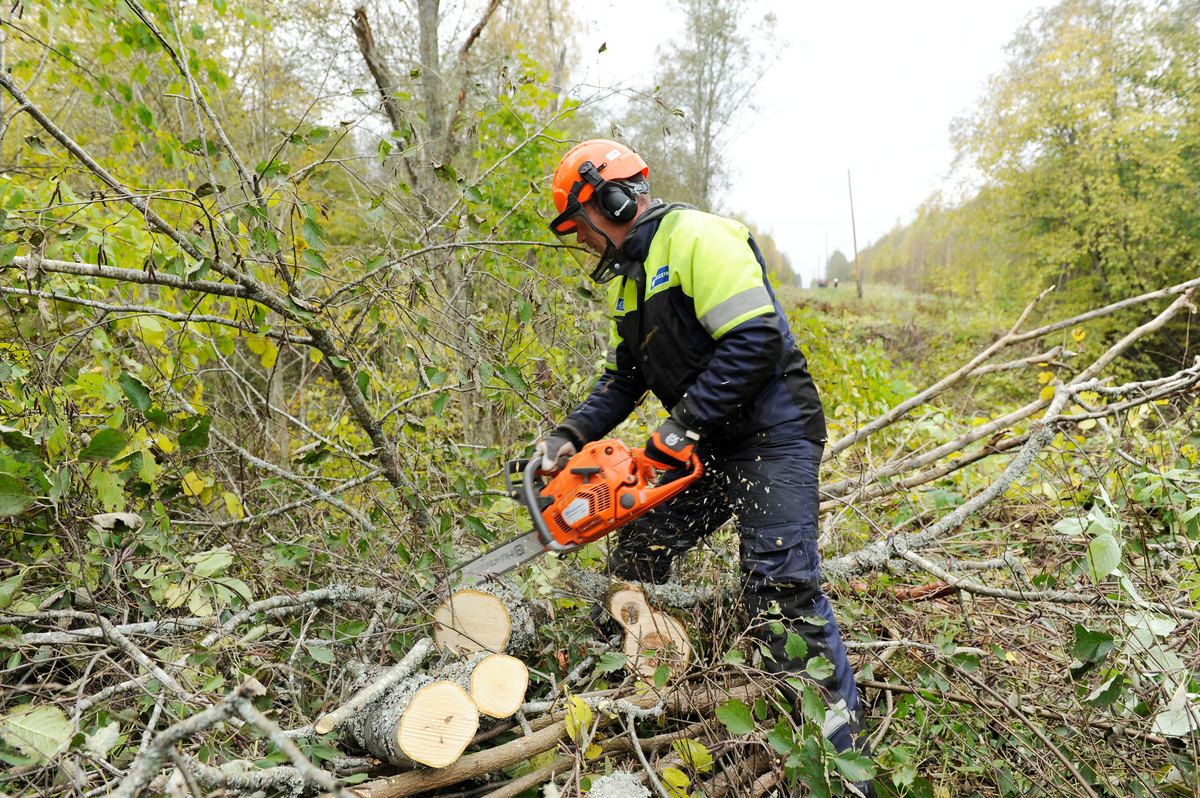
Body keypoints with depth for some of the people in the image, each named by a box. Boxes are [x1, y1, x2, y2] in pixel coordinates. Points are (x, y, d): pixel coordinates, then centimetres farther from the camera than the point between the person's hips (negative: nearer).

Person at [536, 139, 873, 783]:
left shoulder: (695, 237, -15)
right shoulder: (628, 276, 15)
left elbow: (755, 339, -25)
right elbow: (623, 376, 15)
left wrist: (683, 422, -22)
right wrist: (571, 435, 1)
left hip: (771, 432, -9)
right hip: (707, 446, 9)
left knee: (780, 585, -16)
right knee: (634, 555, 12)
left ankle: (841, 749, -3)